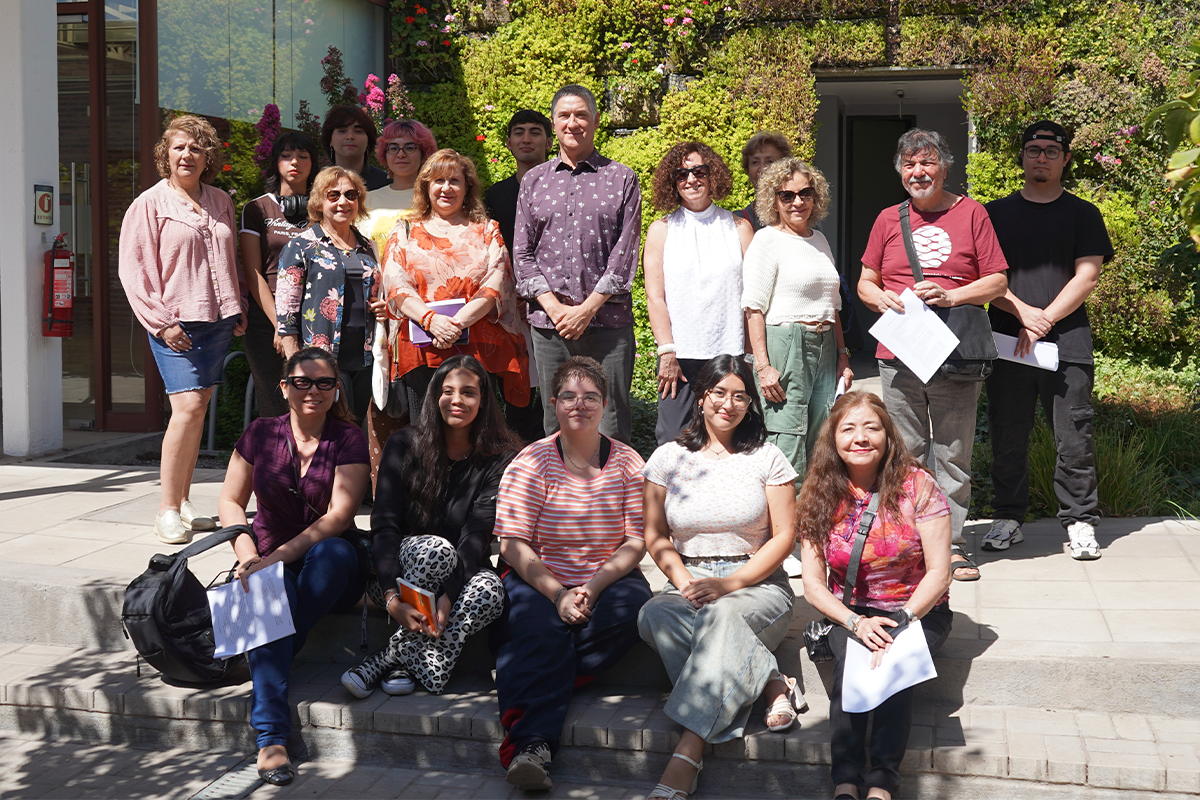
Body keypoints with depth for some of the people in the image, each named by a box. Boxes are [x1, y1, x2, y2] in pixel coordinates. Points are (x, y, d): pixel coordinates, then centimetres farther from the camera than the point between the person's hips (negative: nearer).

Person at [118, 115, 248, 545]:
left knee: (198, 409, 7)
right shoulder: (150, 203, -1)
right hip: (176, 323, -5)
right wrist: (161, 321, -11)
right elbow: (134, 268, -4)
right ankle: (168, 511, -7)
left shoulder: (221, 202, 14)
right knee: (188, 408, -15)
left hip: (218, 320, 5)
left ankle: (184, 502, 15)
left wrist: (239, 308, 12)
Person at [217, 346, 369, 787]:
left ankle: (259, 659, -24)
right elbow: (231, 501, 10)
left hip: (329, 568, -1)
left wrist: (278, 556, -22)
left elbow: (338, 515, -11)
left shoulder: (348, 439, -1)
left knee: (335, 551, -36)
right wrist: (247, 553, -10)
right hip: (270, 562, 1)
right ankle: (271, 737, -42)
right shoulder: (261, 433, 8)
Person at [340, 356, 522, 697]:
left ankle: (390, 659, -25)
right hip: (396, 572, -1)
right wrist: (392, 597, -28)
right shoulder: (405, 445, -4)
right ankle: (413, 662, -26)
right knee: (436, 549, -34)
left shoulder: (498, 459, -5)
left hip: (461, 572, 1)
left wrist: (448, 595, -33)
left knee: (489, 590, -34)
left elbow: (477, 537, -15)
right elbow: (383, 526, -12)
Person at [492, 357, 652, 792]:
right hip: (537, 580, -2)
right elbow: (513, 544, -7)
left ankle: (535, 682, -21)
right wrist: (558, 594, -21)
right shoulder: (532, 462, -1)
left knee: (631, 605, -30)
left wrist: (593, 587, -17)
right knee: (538, 625, -32)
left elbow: (636, 540, -1)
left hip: (607, 580, 2)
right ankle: (530, 744, -40)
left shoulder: (627, 462, 4)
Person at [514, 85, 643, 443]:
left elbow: (625, 252, -1)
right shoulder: (534, 181, 13)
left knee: (611, 429, -1)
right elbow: (523, 252, 8)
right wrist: (555, 308, -6)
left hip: (608, 322, -2)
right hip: (549, 324, 2)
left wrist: (588, 309, -9)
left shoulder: (622, 179, 6)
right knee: (555, 428, 6)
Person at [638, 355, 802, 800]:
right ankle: (771, 684, -31)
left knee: (721, 616, -38)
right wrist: (683, 581, -10)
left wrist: (730, 583, -13)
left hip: (756, 584, -2)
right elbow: (656, 536, 10)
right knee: (654, 616, -33)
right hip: (688, 582, 3)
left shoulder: (767, 458, 4)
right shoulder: (668, 458, 10)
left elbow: (784, 536, 0)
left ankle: (684, 763, -47)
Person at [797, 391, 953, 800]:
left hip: (919, 611, -2)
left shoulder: (917, 486, -7)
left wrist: (901, 621, -22)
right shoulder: (820, 496, 0)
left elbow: (938, 574, -8)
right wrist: (855, 622, -18)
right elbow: (813, 585, 0)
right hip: (849, 612, 2)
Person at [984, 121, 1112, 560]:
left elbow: (1086, 277, 0)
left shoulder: (1082, 214, 10)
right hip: (1007, 342, 1)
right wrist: (1022, 311, -10)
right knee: (1007, 437, 5)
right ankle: (1008, 518, 16)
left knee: (1074, 438, -2)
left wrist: (1045, 320, -10)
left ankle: (1080, 521, 8)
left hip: (1066, 342, -1)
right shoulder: (996, 213, 12)